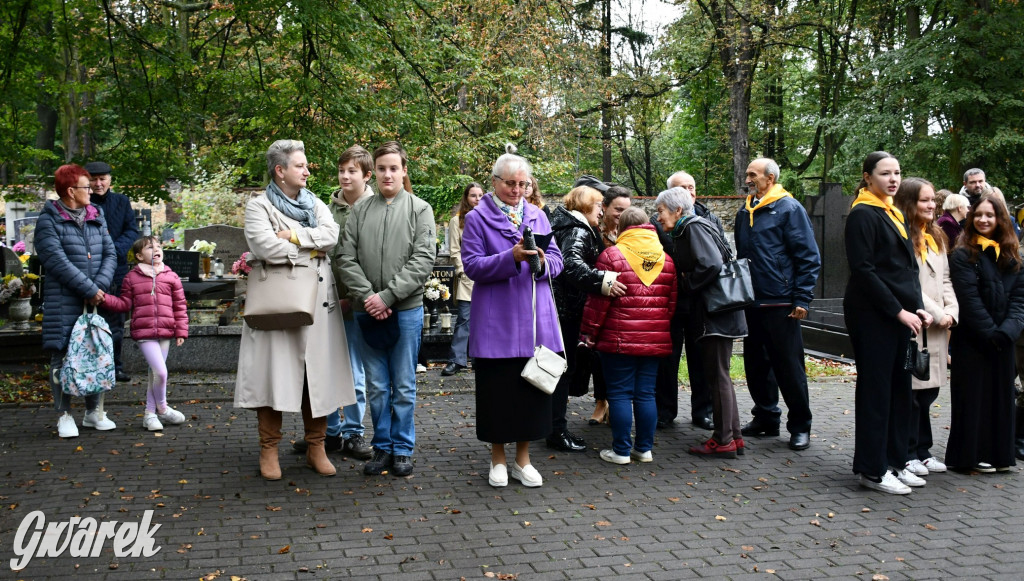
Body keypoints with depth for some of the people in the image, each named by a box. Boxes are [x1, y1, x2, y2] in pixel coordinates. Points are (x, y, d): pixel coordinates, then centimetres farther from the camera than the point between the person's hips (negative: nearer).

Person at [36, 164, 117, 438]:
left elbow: (110, 254, 7)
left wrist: (100, 285, -10)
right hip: (63, 302, -5)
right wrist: (90, 290, -16)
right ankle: (64, 415, 9)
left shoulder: (96, 217, 12)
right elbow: (57, 262, -14)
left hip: (96, 300, 5)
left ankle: (95, 411, 19)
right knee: (62, 356, 0)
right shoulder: (49, 221, -5)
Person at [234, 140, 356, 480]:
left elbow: (331, 235, -3)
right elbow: (264, 246, -16)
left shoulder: (315, 205, 16)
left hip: (318, 304, 4)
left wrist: (294, 236, -12)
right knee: (274, 374, -2)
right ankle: (269, 450, 11)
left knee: (319, 375, 5)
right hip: (277, 304, -4)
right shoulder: (259, 206, 2)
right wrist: (312, 250, -8)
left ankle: (316, 448, 16)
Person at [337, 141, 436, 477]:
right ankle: (382, 447, 21)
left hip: (406, 310, -2)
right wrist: (367, 296, -12)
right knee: (376, 386, 10)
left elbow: (423, 261, -8)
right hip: (368, 310, 2)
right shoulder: (360, 211, 8)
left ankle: (403, 449, 18)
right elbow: (347, 259, 2)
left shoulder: (420, 210, 1)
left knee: (404, 386, 6)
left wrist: (388, 295, -15)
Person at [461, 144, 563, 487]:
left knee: (532, 386, 7)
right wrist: (511, 258, -21)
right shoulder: (477, 218, 0)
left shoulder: (537, 216, 12)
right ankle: (498, 459, 19)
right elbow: (472, 265, -9)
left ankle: (523, 460, 21)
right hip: (496, 322, -4)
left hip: (535, 320, 4)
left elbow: (557, 260, 10)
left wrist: (543, 262, -13)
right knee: (498, 388, 2)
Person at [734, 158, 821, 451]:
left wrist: (802, 299, -15)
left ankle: (800, 426, 12)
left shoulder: (789, 209, -7)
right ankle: (766, 418, 26)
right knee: (756, 364, 13)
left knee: (789, 367, 0)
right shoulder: (744, 213, 13)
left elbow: (809, 257, -10)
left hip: (780, 304, -7)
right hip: (751, 303, 7)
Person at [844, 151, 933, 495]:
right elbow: (863, 270, -15)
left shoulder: (895, 215, 17)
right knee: (875, 390, -3)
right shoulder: (863, 215, -9)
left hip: (900, 316, 8)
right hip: (872, 316, -8)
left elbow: (908, 268, 20)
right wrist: (898, 310, -16)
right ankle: (872, 470, 6)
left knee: (900, 389, 10)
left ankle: (894, 463, 20)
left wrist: (918, 307, 7)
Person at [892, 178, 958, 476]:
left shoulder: (937, 237, 18)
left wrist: (952, 311, 2)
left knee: (928, 391, 12)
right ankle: (908, 454, 6)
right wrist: (936, 314, -11)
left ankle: (923, 450, 21)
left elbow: (945, 280, 18)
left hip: (938, 328, 8)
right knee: (911, 391, -4)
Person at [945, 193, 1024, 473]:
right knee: (974, 396, 0)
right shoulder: (963, 255, -5)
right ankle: (971, 455, 9)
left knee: (1001, 394, 9)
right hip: (972, 339, -5)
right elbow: (970, 299, -11)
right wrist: (991, 333, -14)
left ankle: (999, 454, 20)